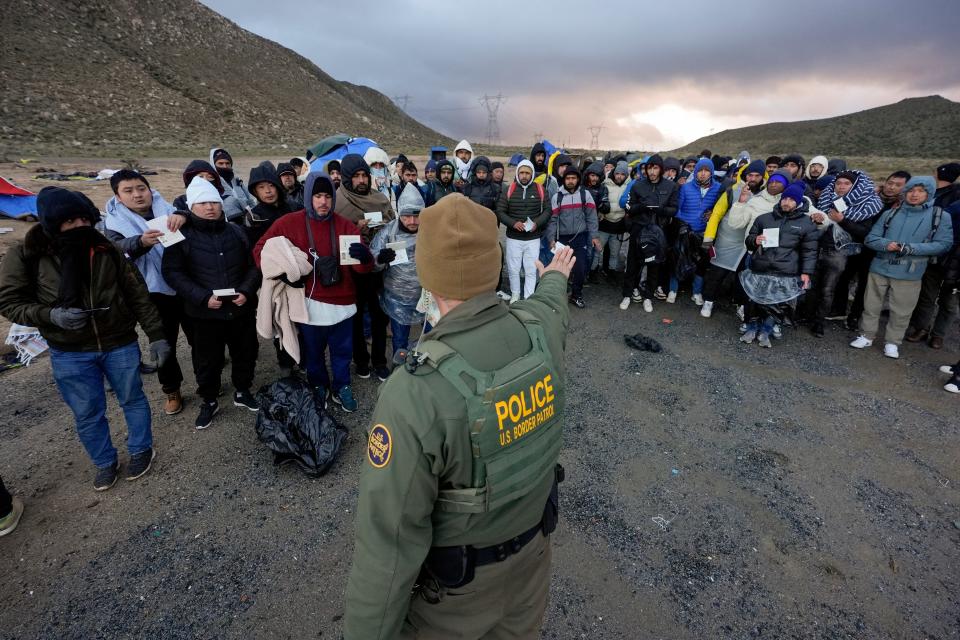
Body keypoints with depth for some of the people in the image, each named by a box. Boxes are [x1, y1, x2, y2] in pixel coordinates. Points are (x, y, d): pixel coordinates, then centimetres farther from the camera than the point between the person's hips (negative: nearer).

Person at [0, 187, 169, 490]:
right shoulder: (25, 255, -9)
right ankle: (105, 462, 37)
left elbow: (138, 294, -3)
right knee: (88, 414, 14)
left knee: (132, 399, 16)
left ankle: (141, 450, 39)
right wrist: (51, 315, -23)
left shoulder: (107, 250, -7)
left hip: (121, 345, 0)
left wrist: (156, 334, -6)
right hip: (69, 354, 0)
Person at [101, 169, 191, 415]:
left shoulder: (167, 209, 3)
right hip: (154, 292, 0)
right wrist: (141, 242, -43)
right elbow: (117, 248, -20)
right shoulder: (114, 222, 0)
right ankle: (172, 391, 30)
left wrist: (182, 215, -38)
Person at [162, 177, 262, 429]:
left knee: (245, 353, 16)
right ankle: (208, 401, 31)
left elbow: (254, 265, 6)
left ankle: (242, 392, 38)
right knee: (207, 361, 11)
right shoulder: (182, 236, -5)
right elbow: (172, 272, -8)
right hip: (204, 313, -2)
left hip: (242, 309, 3)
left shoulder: (236, 232, 3)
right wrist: (202, 297, -18)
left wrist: (246, 290, -11)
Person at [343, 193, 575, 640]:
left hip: (461, 579, -4)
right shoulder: (541, 327, -18)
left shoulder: (415, 392, -38)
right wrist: (556, 278, 32)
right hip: (534, 543, 5)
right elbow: (552, 304, 8)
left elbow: (390, 538, -30)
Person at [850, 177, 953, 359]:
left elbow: (943, 245, -6)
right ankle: (867, 335, 23)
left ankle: (892, 342, 20)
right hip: (879, 269, 2)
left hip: (909, 273, -2)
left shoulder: (940, 217, 1)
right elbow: (871, 238, 5)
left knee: (901, 311, 5)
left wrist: (908, 248, -18)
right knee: (871, 305, 9)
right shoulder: (890, 213, 6)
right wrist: (887, 245, -17)